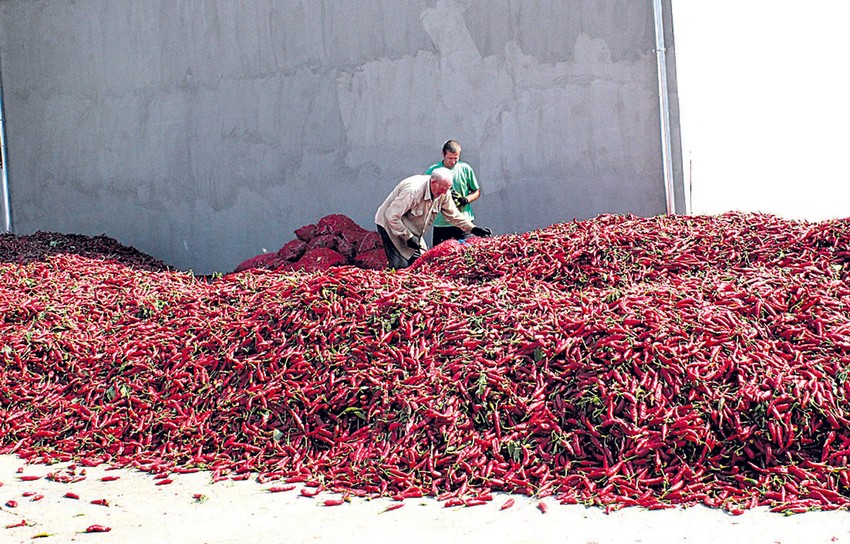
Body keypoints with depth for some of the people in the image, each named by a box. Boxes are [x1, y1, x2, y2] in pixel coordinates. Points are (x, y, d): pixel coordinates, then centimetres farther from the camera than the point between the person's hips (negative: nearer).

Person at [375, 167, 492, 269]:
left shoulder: (444, 193, -11)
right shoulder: (413, 190, -35)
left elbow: (453, 214, 2)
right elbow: (392, 216, -29)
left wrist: (473, 229, -10)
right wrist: (408, 237, -25)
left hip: (413, 231, 8)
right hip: (390, 225, -8)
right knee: (401, 267, -17)